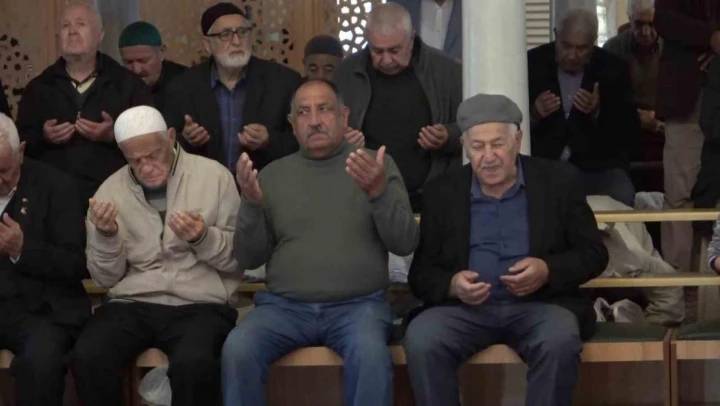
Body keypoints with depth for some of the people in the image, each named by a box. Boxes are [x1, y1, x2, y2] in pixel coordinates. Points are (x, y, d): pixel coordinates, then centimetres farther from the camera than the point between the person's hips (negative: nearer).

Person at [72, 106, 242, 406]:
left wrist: (204, 238, -17)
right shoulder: (110, 191, 8)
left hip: (200, 305, -2)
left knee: (194, 363, -35)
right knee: (87, 358, -28)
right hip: (132, 305, 2)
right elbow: (106, 278, 9)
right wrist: (106, 236, -11)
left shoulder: (214, 176, 3)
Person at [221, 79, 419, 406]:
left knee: (370, 353, -35)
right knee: (237, 349, -28)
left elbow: (405, 243, 0)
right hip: (285, 306, 2)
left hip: (357, 305, -2)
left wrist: (379, 193, -18)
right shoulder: (273, 174, 13)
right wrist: (251, 204, -9)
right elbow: (248, 258, 10)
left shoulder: (377, 165, 8)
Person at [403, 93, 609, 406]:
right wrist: (452, 284, -14)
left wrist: (548, 271, -14)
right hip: (465, 307, 1)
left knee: (559, 341, -35)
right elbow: (422, 272, 10)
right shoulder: (442, 192, 10)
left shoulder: (559, 181, 6)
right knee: (420, 339, -29)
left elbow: (594, 253, 7)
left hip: (538, 304, -1)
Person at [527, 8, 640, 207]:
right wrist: (533, 114, -18)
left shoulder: (613, 69, 2)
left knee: (621, 198, -29)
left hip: (597, 165, 1)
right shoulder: (531, 63, 1)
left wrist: (598, 112, -18)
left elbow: (630, 133, 0)